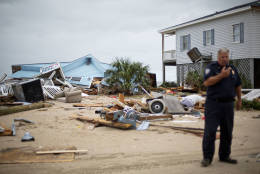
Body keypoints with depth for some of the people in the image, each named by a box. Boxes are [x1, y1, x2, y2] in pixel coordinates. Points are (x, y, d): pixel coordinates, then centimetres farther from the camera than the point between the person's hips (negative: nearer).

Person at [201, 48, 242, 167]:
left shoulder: (232, 68, 14)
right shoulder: (211, 67, -3)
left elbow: (238, 85, 23)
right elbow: (206, 82, -17)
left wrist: (239, 100, 21)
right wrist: (221, 75, -22)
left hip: (228, 104, 5)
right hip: (213, 104, -5)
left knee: (227, 132, 10)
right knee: (210, 131, -6)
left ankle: (224, 156, 22)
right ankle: (207, 157, 3)